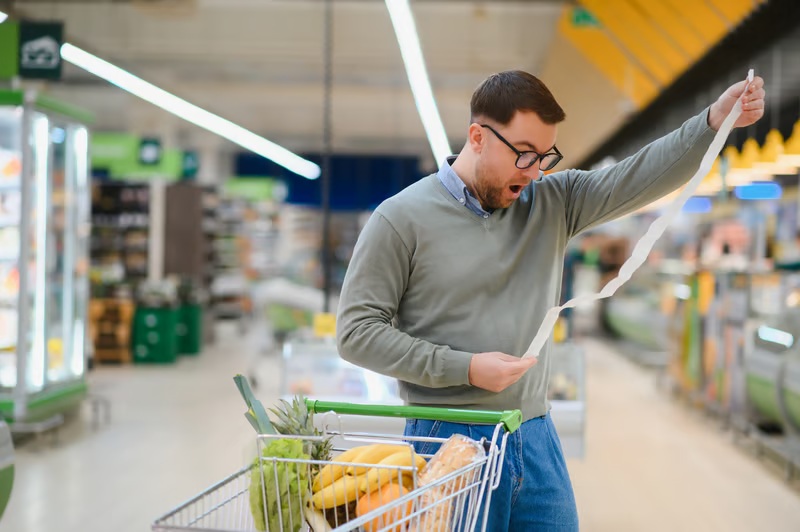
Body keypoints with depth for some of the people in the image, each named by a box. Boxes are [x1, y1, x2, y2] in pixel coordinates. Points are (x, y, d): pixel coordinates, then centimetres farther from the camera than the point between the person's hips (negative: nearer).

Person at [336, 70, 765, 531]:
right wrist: (465, 368, -14)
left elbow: (639, 177, -2)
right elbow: (357, 330, -8)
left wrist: (715, 120, -18)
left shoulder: (553, 204, 7)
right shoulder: (403, 218, -5)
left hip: (538, 441, 5)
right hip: (449, 443, -4)